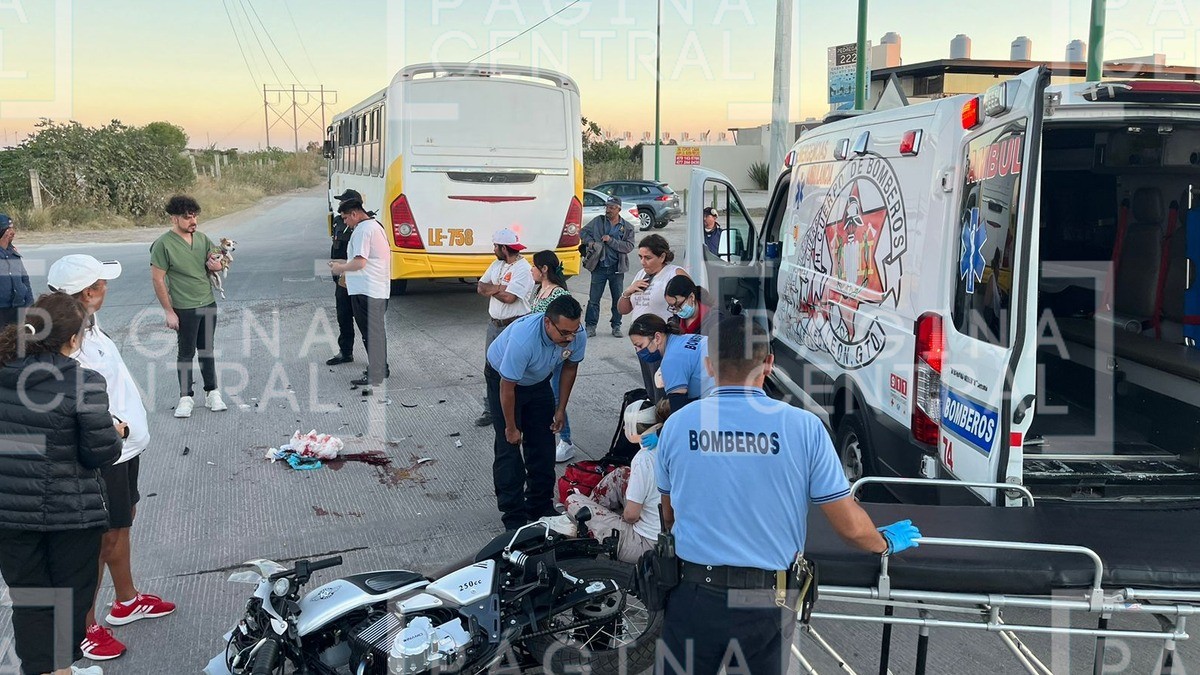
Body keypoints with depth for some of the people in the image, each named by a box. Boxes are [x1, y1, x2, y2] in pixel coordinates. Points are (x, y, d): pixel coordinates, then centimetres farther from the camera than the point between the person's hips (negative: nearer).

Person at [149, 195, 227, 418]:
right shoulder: (163, 245, -13)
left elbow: (218, 257, 17)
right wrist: (169, 312, -13)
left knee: (207, 350, 14)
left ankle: (212, 393, 23)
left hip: (208, 304, 5)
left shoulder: (202, 238, 4)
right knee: (186, 352, 4)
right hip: (184, 308, -5)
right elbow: (158, 280, -12)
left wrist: (218, 265, -10)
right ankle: (186, 397, 15)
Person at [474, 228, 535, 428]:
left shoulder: (523, 269, -16)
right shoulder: (497, 264, 10)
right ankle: (490, 410, 23)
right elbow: (480, 287, 5)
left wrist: (491, 289, -7)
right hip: (494, 324, 8)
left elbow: (509, 297, -25)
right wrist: (498, 288, -12)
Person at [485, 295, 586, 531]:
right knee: (509, 446, -8)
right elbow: (508, 387, -30)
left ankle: (541, 507, 21)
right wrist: (511, 428, -18)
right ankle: (513, 515, 0)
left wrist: (561, 409, 2)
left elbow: (570, 368, -3)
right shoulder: (523, 339, -42)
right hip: (502, 377, -5)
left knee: (543, 445, 6)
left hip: (538, 381, 5)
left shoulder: (578, 336, -26)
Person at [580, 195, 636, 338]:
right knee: (594, 298, 0)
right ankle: (590, 326, 7)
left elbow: (629, 246, -9)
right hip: (599, 267, 0)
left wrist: (611, 241, -16)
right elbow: (583, 232, 12)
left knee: (618, 298, 8)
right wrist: (589, 241, -7)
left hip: (617, 268, 0)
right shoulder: (598, 221, 5)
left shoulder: (627, 228, 2)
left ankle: (616, 326, 20)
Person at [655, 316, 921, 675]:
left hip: (694, 595, 1)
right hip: (768, 604, 0)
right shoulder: (804, 427, -9)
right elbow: (850, 526, -4)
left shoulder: (676, 424, -4)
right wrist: (885, 542, 18)